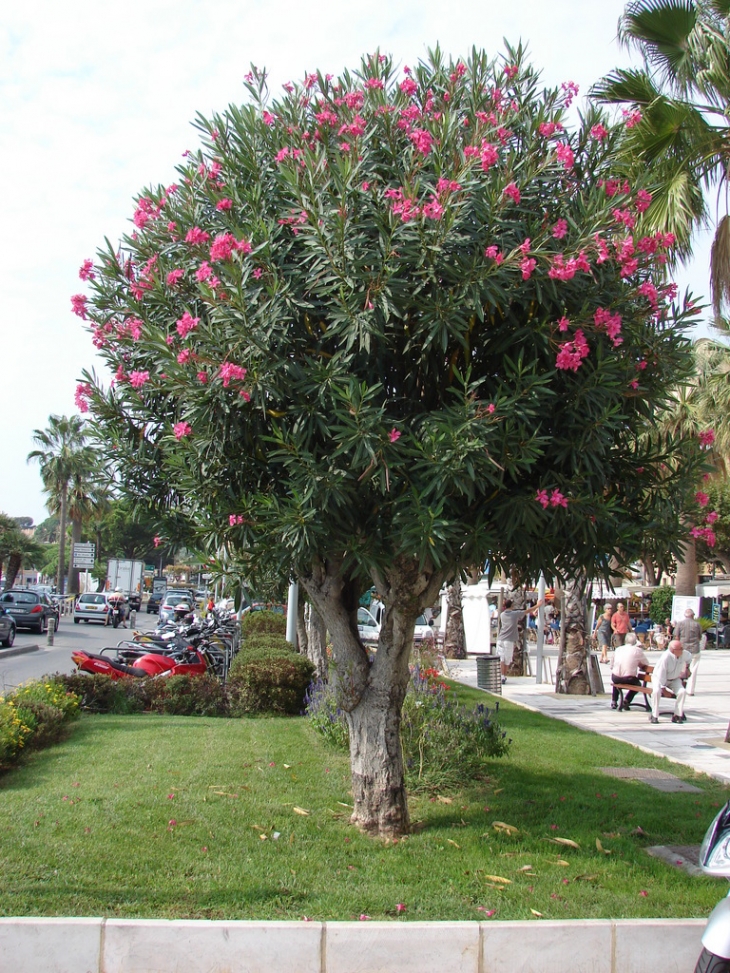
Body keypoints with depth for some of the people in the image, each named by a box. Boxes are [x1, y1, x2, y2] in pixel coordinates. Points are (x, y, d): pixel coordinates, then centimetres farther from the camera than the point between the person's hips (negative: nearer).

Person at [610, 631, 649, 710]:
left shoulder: (618, 649, 9)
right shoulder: (638, 650, -1)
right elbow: (646, 663, 7)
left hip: (615, 678, 3)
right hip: (629, 679, -3)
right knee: (638, 684, 29)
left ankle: (614, 702, 34)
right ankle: (626, 701, 11)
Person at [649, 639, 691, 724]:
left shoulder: (684, 654, -16)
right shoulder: (666, 657, -33)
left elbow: (689, 659, 12)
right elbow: (661, 673, -27)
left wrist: (685, 669, 15)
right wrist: (663, 687, -23)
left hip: (674, 679, 5)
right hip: (659, 678, -5)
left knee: (682, 691, -21)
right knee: (656, 691, -32)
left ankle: (677, 715, -10)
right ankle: (654, 716, -19)